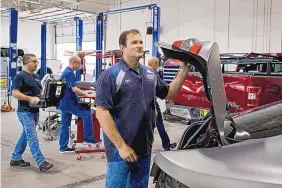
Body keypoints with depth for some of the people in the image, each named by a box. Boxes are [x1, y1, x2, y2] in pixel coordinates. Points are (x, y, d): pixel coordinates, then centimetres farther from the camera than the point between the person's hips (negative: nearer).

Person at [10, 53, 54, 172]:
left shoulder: (36, 77, 15)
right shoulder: (20, 76, -11)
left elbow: (41, 91, 24)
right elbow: (14, 93, -19)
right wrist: (30, 98, -28)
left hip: (35, 111, 9)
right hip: (25, 112, -9)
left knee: (26, 135, 16)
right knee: (32, 137, -9)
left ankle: (16, 159, 28)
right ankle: (41, 163, -10)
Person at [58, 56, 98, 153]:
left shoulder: (65, 72, 16)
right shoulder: (70, 73, -15)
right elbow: (74, 89, -22)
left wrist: (84, 92, 19)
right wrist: (87, 95, -17)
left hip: (64, 103, 10)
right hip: (70, 103, -10)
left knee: (65, 125, 11)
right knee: (87, 115, -4)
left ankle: (63, 147, 15)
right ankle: (88, 138, -1)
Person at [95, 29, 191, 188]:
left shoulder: (150, 73, 9)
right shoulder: (111, 75, -12)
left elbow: (169, 93, 19)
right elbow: (102, 113, -17)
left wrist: (184, 70, 7)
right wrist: (121, 145, -20)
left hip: (145, 147, 7)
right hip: (121, 149, -7)